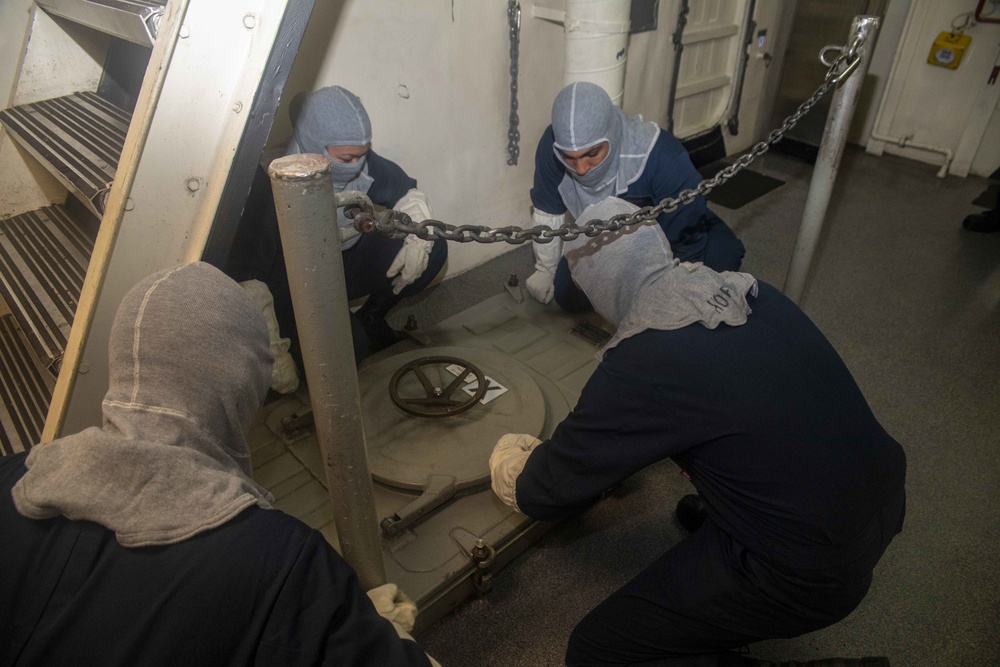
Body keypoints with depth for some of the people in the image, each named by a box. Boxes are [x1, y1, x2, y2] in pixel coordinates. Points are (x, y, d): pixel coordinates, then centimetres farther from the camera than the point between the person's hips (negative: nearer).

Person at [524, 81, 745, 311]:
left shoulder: (663, 159, -40)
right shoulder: (552, 145, -30)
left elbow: (687, 241, -28)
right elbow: (548, 213, -10)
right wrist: (545, 270, 3)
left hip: (672, 236, -3)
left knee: (722, 252, -31)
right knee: (568, 293, -15)